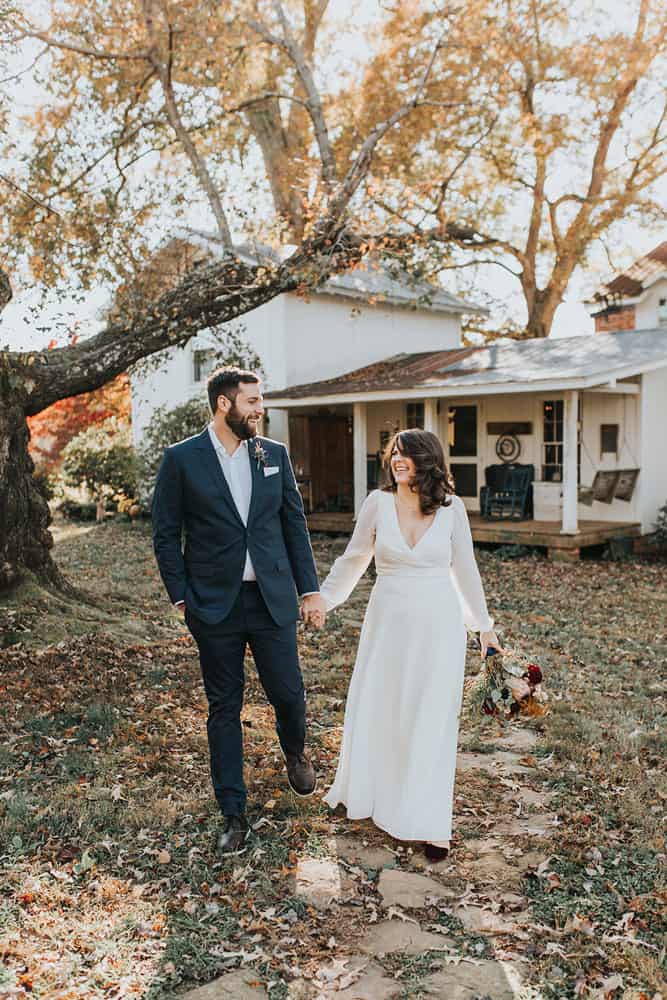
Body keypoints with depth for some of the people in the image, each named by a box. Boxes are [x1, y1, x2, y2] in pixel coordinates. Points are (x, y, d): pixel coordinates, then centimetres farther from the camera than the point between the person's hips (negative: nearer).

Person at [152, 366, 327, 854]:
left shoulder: (275, 454, 5)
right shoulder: (182, 459, -4)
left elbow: (295, 523, 7)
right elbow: (166, 534, 0)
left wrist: (310, 589, 4)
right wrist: (182, 598, -5)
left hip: (272, 599, 2)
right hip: (215, 606, -2)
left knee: (290, 693, 7)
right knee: (224, 708, 8)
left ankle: (296, 752, 43)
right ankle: (233, 813, 23)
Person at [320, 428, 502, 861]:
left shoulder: (451, 507, -4)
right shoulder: (378, 502, -4)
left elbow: (465, 569, 6)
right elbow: (353, 558, 7)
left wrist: (484, 624, 12)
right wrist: (321, 598, 10)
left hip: (438, 625, -1)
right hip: (389, 622, 1)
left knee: (432, 720, 4)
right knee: (376, 711, 12)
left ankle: (431, 823, 15)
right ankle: (369, 794, 36)